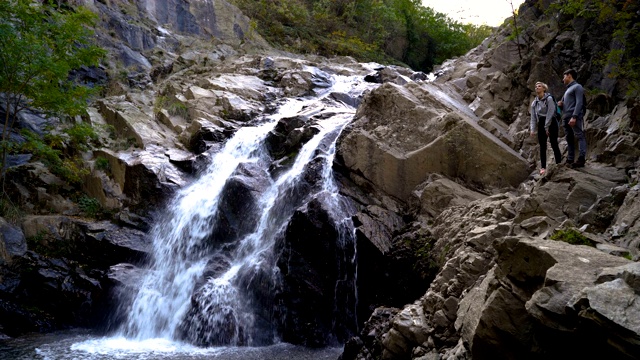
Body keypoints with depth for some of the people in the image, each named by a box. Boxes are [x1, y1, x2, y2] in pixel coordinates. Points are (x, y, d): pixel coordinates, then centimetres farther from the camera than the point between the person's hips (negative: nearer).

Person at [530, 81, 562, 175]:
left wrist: (547, 127, -17)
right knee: (542, 146, 2)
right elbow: (533, 117, 8)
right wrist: (533, 129, 0)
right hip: (541, 124, 5)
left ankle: (559, 163, 4)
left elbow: (550, 114, -14)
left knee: (554, 144, -4)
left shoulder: (549, 98, -9)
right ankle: (543, 167, 3)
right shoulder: (534, 102, 9)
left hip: (551, 123, -5)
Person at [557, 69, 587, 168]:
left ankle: (581, 159, -21)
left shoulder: (577, 87, 0)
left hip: (575, 117, -9)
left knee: (580, 136, -12)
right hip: (566, 117, 9)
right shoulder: (568, 89, 26)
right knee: (569, 139, 7)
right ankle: (570, 160, 8)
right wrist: (560, 104, 9)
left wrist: (574, 117, -22)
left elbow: (579, 103, -11)